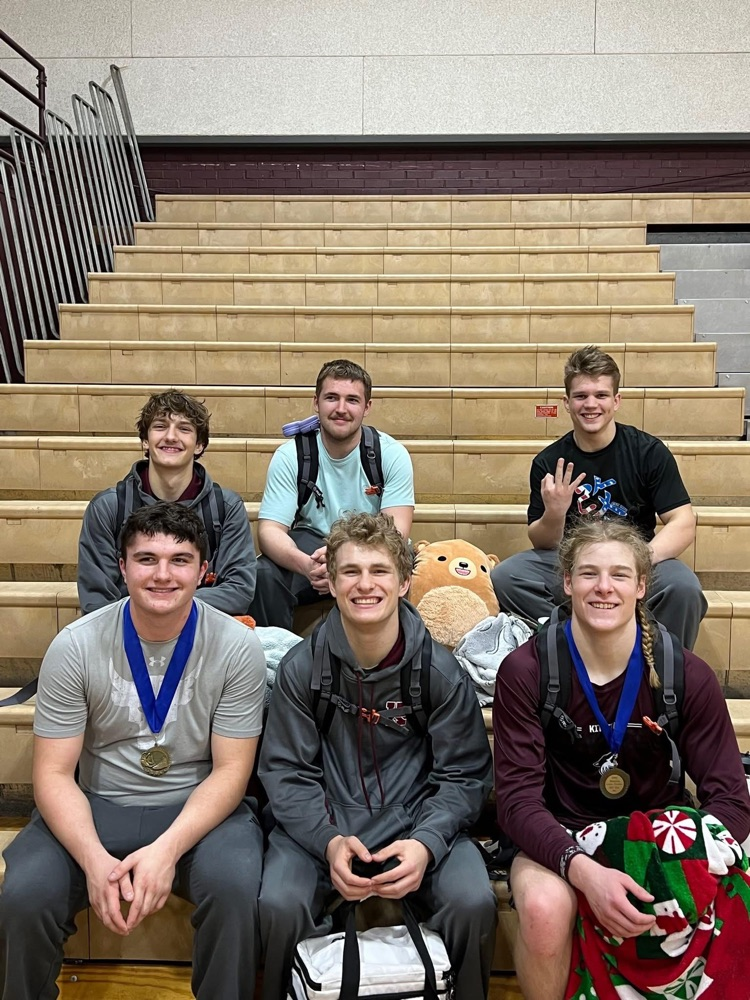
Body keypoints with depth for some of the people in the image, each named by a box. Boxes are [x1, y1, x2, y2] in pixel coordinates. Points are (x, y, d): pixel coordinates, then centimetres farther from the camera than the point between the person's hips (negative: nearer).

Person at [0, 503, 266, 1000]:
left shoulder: (238, 648, -11)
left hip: (200, 807, -1)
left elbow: (230, 770, -9)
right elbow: (54, 774, -7)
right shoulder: (75, 647, -9)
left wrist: (168, 849, -25)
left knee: (234, 888, -30)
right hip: (96, 807, 2)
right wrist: (94, 859, -23)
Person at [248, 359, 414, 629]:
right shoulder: (290, 456, -8)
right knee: (264, 574, -28)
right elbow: (270, 529, -15)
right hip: (311, 544, 1)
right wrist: (305, 564, -39)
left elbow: (396, 530, -18)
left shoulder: (392, 454, -9)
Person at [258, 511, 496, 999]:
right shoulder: (302, 667, -7)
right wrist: (328, 841, -21)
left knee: (475, 904, -24)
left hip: (416, 822, 0)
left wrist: (426, 843, -21)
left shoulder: (440, 671, -7)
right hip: (323, 825, 0)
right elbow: (286, 773, -4)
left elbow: (464, 775, -3)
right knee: (279, 905, -26)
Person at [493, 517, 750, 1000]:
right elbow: (518, 797, -16)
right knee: (545, 907, -33)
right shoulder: (525, 671, -14)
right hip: (561, 838, -1)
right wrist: (582, 870, -34)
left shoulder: (688, 675, -9)